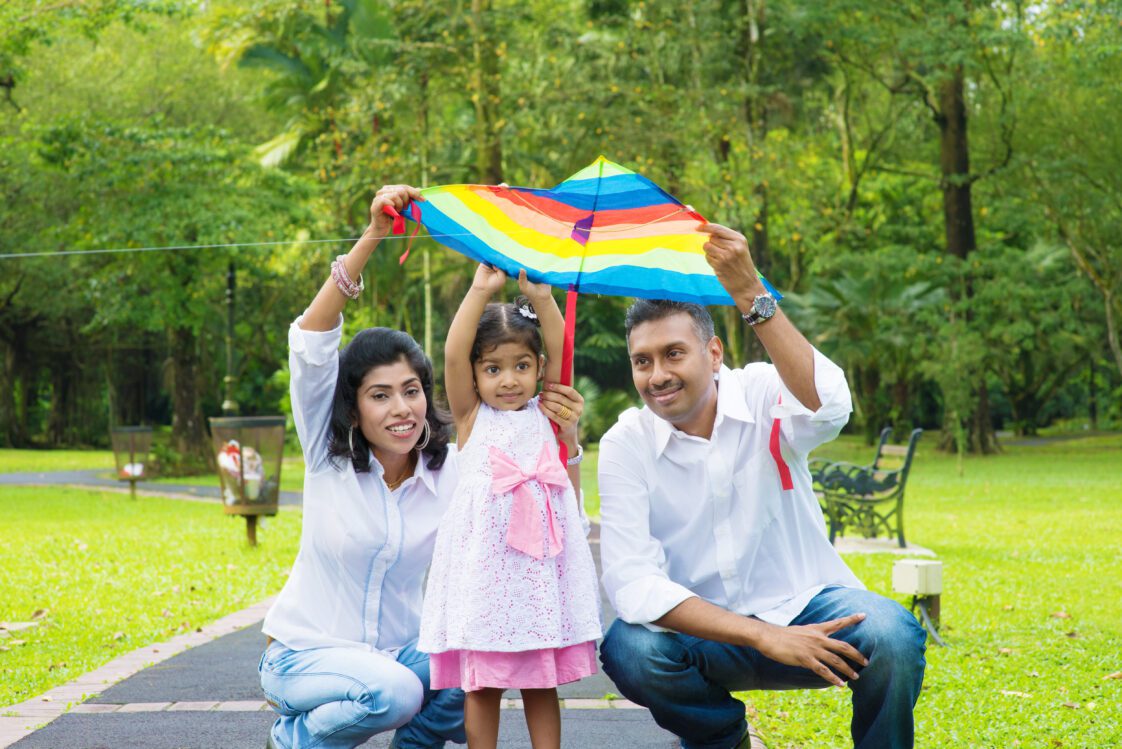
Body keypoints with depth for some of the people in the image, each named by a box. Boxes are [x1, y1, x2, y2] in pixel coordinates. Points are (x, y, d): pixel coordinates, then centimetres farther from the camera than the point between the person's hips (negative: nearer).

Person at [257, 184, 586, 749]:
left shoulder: (452, 472, -5)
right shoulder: (328, 456, -11)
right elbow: (311, 340, -25)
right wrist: (371, 237, -34)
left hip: (401, 652, 3)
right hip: (303, 655, -3)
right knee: (391, 692, -33)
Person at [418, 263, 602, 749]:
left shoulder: (547, 414, 11)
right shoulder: (471, 416, 5)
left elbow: (561, 354, -2)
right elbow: (453, 354, -8)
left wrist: (542, 298, -12)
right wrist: (480, 292, -13)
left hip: (542, 562, 2)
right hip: (484, 560, -2)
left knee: (540, 682, 9)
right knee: (481, 684, 2)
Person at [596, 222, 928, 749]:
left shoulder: (762, 393, -8)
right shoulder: (625, 445, -7)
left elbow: (828, 408, -33)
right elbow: (632, 583, -19)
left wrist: (751, 294, -41)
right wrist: (764, 638, -29)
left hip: (805, 606, -1)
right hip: (704, 629, 1)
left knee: (893, 640, -31)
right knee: (629, 651, -30)